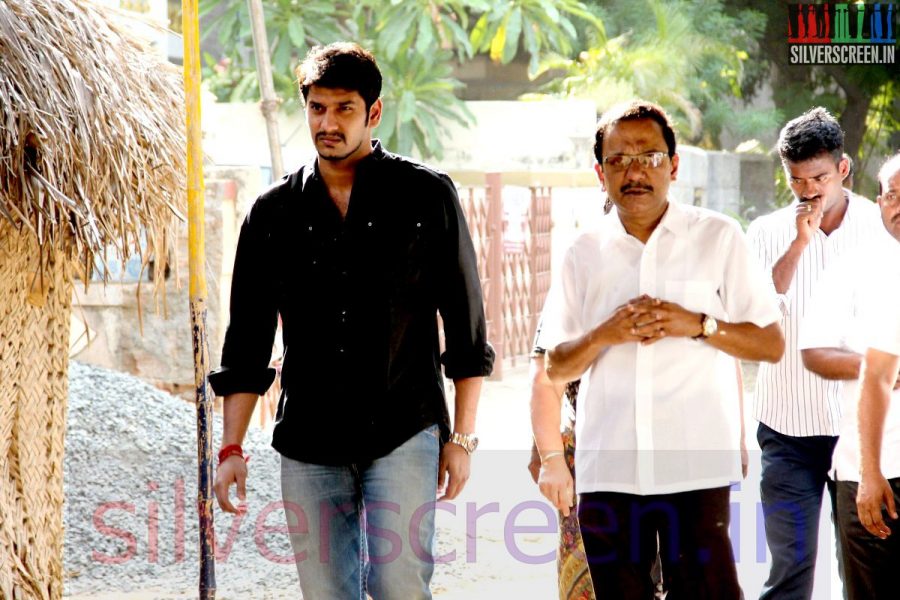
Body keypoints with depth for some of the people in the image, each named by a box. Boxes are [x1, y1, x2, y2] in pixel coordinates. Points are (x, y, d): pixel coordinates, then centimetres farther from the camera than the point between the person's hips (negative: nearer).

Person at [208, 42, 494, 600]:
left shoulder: (427, 195, 2)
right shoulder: (274, 213, 8)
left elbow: (465, 321, 5)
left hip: (404, 433, -2)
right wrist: (231, 448, 5)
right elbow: (247, 340, 11)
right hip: (308, 447, 3)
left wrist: (462, 437, 1)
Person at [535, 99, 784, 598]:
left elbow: (771, 345, 3)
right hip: (606, 470, 3)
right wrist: (604, 335, -8)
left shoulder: (718, 238, 5)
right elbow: (555, 368, 12)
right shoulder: (584, 254, 11)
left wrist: (697, 324, -12)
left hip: (696, 468, -3)